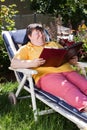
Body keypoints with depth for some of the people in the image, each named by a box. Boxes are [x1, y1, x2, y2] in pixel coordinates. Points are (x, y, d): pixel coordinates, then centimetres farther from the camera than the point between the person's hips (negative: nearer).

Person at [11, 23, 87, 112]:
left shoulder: (54, 44, 34)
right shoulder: (26, 48, 20)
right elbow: (13, 63, 4)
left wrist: (73, 60, 7)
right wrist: (31, 63, -15)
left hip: (67, 71, 5)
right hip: (46, 75, -5)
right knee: (67, 88, -37)